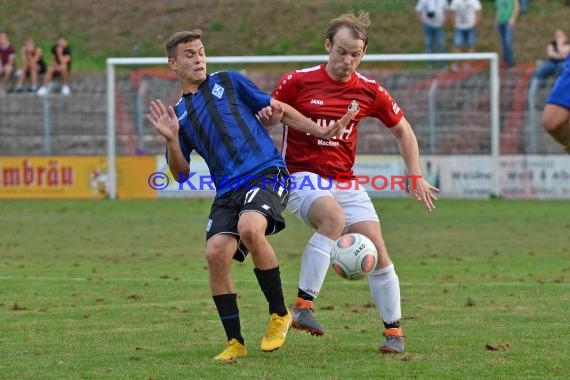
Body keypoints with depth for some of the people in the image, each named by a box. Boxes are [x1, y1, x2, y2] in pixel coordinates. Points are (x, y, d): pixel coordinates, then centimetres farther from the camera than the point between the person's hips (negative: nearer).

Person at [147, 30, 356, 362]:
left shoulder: (228, 82, 13)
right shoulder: (178, 114, 18)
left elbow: (277, 109, 15)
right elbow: (182, 175, 14)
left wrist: (322, 132, 8)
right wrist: (172, 139, -3)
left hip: (267, 171, -3)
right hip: (228, 191, 4)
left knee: (249, 228, -32)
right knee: (216, 253, -18)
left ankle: (280, 314, -14)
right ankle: (235, 342, -3)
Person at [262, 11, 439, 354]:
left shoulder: (369, 92, 1)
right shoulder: (298, 82, -7)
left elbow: (402, 130, 14)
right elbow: (265, 120, 2)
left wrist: (417, 177, 7)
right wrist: (268, 115, -22)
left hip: (345, 180, 4)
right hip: (302, 175, -4)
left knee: (376, 250, -7)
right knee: (334, 217, -35)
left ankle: (394, 331, 9)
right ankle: (304, 306, -34)